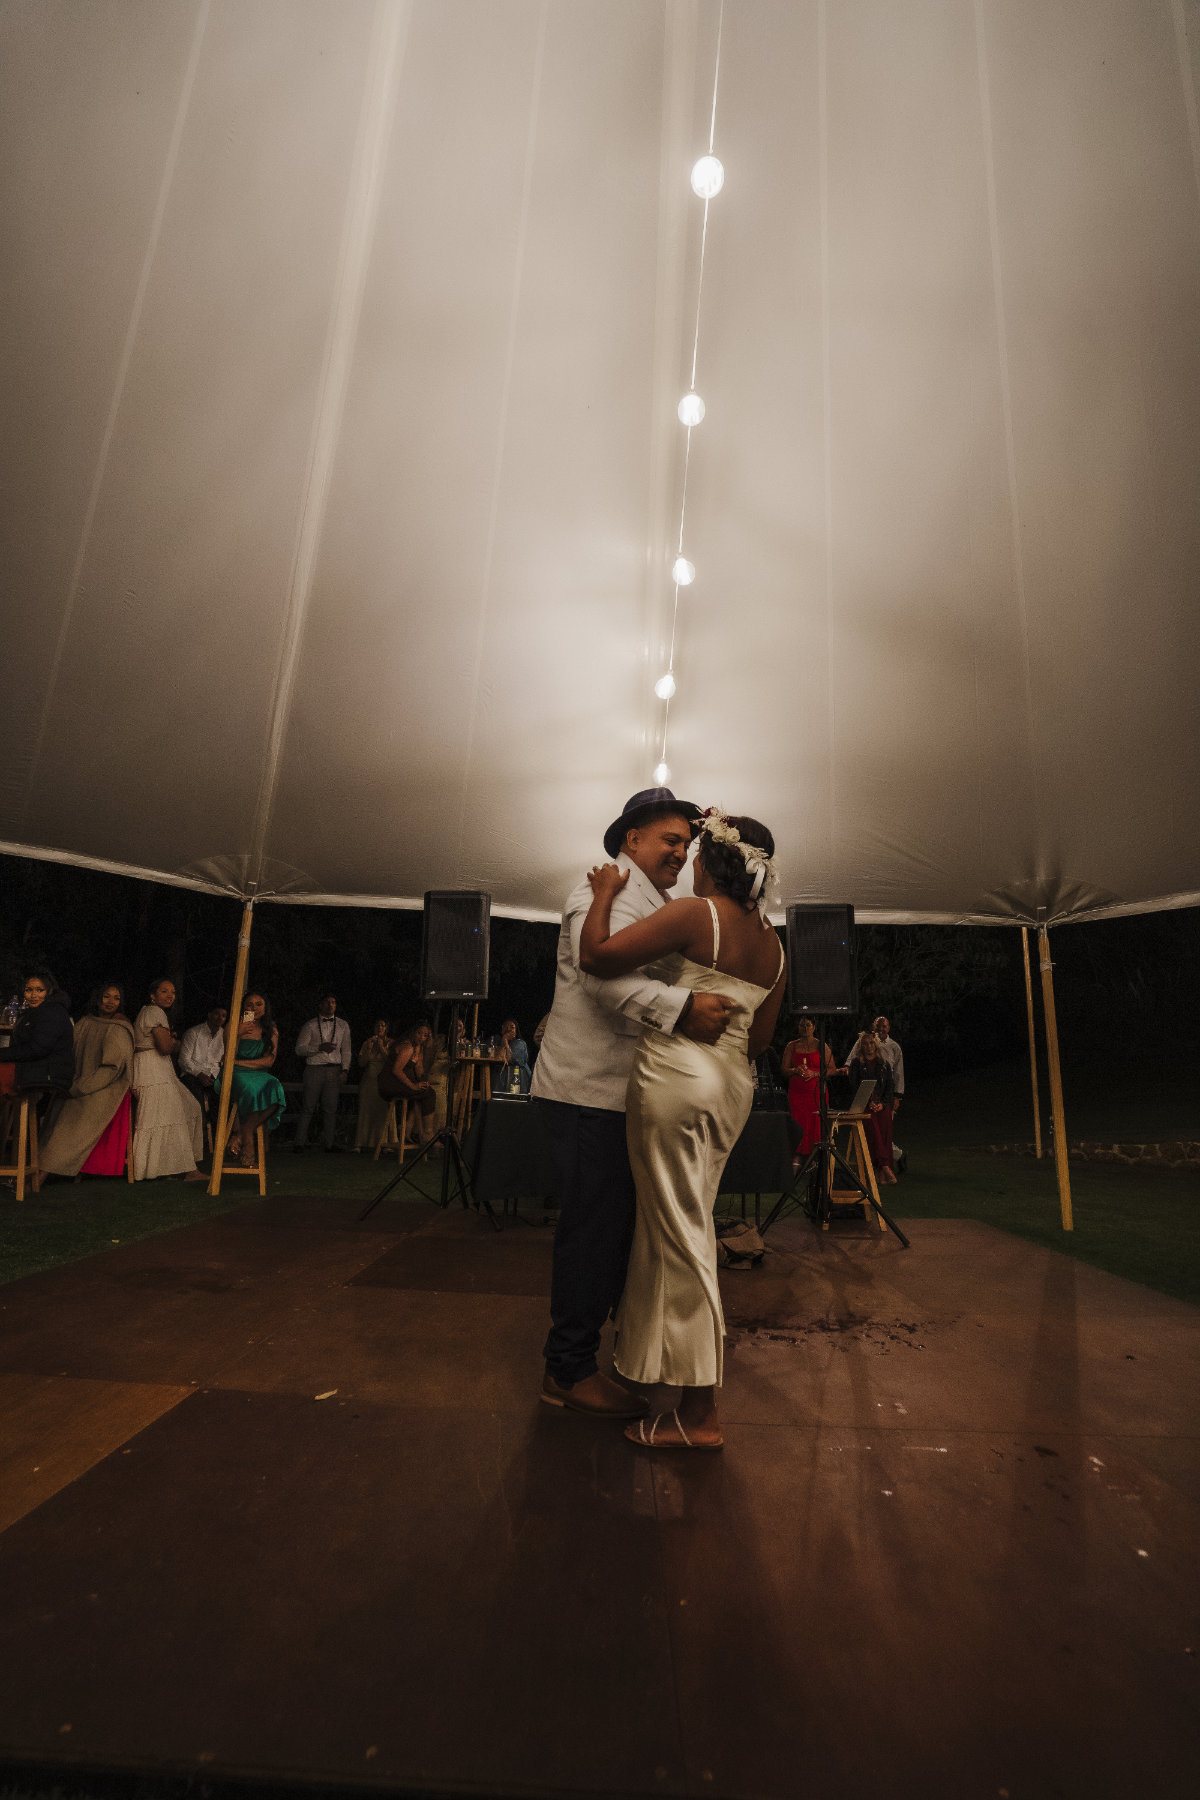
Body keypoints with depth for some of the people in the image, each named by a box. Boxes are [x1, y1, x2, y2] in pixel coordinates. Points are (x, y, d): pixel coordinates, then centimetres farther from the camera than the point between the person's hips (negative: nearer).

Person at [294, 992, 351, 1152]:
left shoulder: (343, 1025, 14)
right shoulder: (310, 1025, 6)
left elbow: (346, 1050, 12)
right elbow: (299, 1049, -1)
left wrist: (344, 1070, 0)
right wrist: (320, 1047, -14)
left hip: (334, 1069, 2)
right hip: (314, 1069, -2)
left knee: (331, 1107, 1)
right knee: (308, 1107, -2)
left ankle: (329, 1143, 5)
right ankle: (300, 1142, 4)